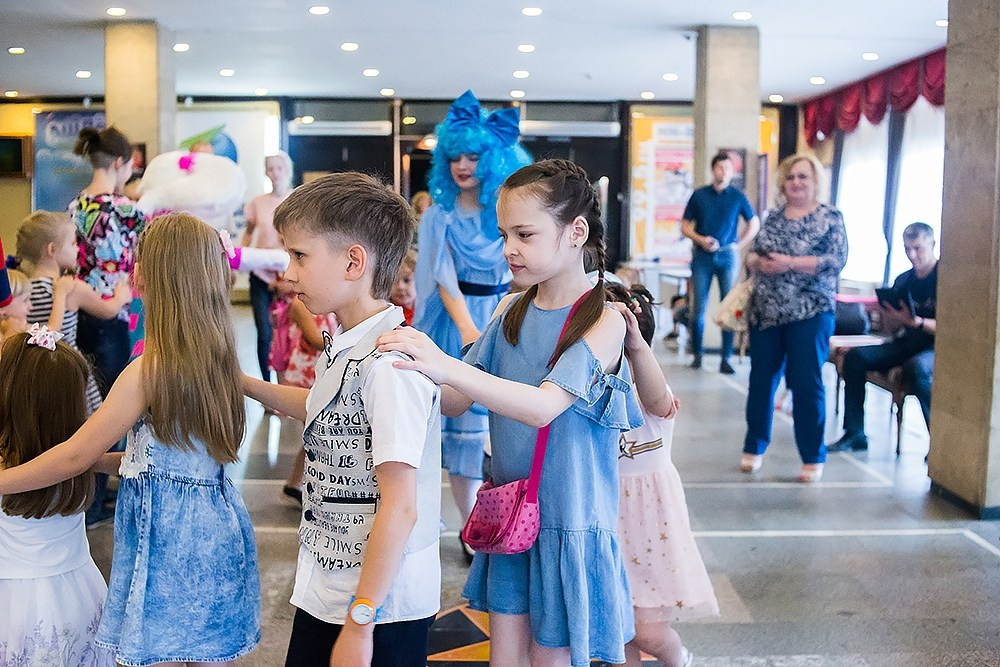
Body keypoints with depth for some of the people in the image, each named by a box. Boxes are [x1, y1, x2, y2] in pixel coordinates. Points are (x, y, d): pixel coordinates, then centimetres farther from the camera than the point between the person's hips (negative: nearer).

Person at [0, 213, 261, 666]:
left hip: (167, 543, -7)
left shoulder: (149, 371, -18)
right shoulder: (217, 358, 3)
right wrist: (99, 459, 15)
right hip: (216, 533, 7)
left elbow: (75, 456, -12)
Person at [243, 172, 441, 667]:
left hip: (380, 605, -8)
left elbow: (400, 506, -25)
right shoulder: (342, 347, 3)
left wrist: (359, 623, -20)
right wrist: (247, 385, 19)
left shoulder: (390, 361, -25)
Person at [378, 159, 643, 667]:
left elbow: (544, 406, -30)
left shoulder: (604, 321, -16)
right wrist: (409, 375, -14)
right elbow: (457, 401, 4)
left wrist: (449, 367, -40)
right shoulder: (512, 309, 4)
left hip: (566, 524, -5)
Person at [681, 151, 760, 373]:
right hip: (702, 257, 0)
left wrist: (739, 245, 5)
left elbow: (754, 224, 16)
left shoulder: (738, 196, 6)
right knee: (698, 308, -1)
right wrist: (701, 240, -9)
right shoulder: (699, 195, 7)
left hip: (728, 257, 0)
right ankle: (697, 354, 10)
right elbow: (685, 226, 8)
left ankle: (726, 358, 1)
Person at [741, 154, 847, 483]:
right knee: (761, 379, 9)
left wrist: (790, 263, -20)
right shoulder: (773, 217, 12)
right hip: (765, 312, 4)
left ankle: (813, 458, 10)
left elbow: (837, 260, -12)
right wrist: (758, 262, -10)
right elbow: (751, 253, 14)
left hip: (809, 314, -4)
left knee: (807, 383, -2)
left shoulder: (830, 217, -1)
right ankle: (755, 447, 23)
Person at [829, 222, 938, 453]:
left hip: (939, 347, -7)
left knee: (916, 366, -38)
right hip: (906, 344, 7)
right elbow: (891, 329, 14)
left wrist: (916, 321, -30)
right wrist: (887, 314, -9)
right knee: (855, 356, -13)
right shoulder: (903, 280, 11)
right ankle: (854, 434, -13)